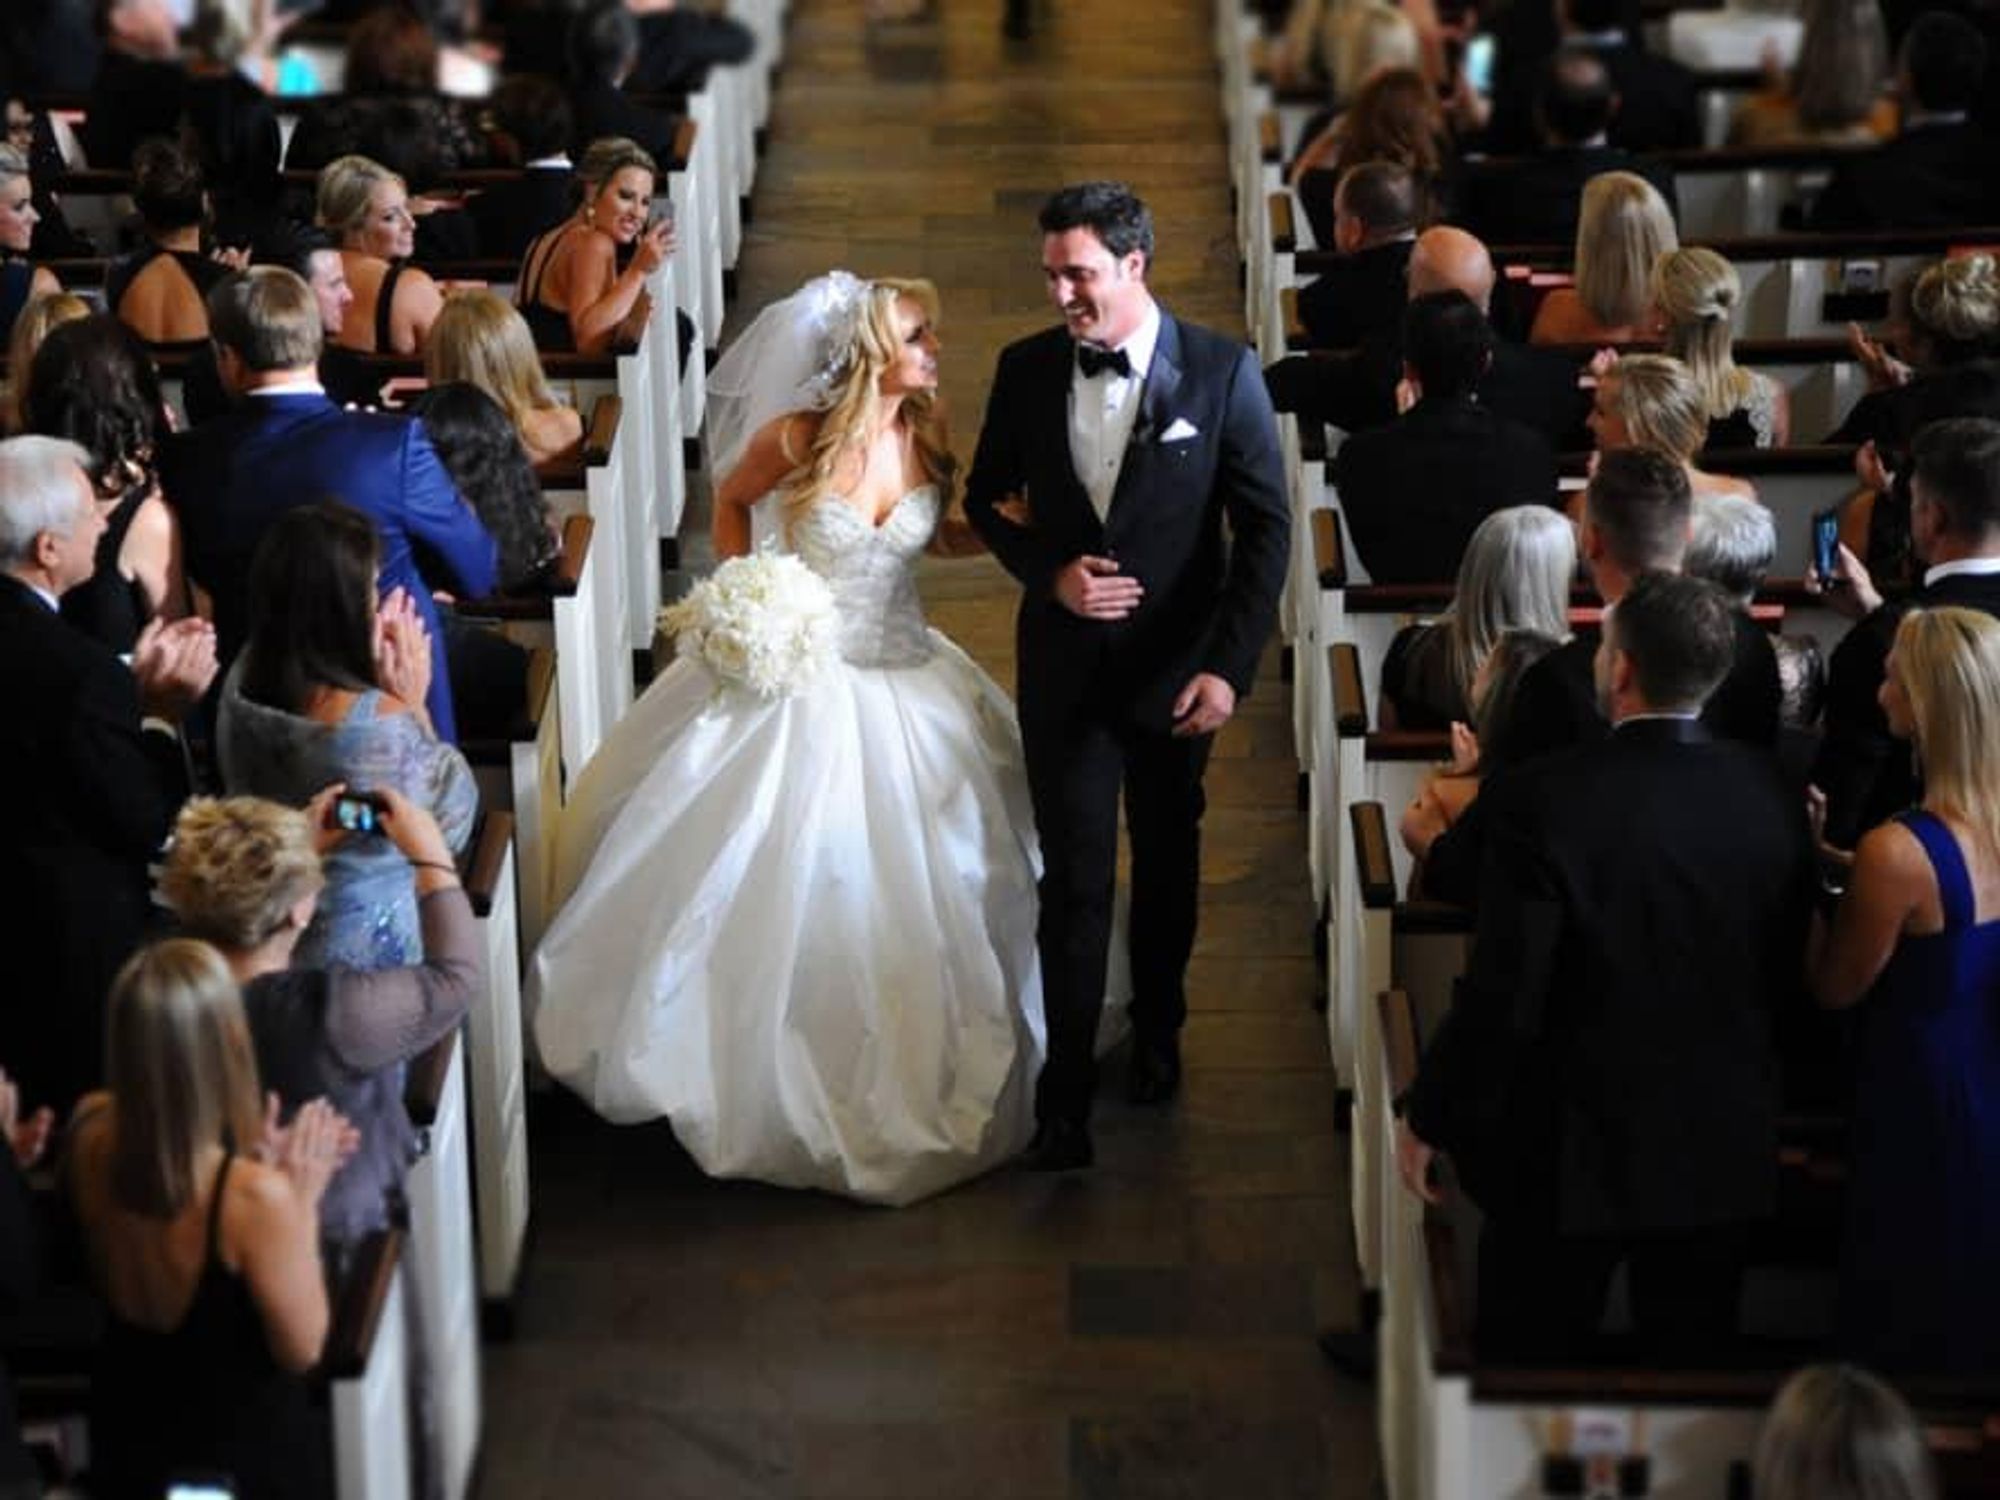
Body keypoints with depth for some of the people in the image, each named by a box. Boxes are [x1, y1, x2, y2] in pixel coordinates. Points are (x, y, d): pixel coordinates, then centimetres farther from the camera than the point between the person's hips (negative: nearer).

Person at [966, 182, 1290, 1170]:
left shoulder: (1221, 373, -12)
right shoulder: (1026, 370, -4)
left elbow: (1266, 526, -10)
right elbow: (986, 498, 9)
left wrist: (1228, 666, -17)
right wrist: (1049, 572, -11)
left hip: (1176, 662, 0)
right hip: (1066, 661, 0)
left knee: (1166, 859, 18)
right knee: (1075, 875, -5)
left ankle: (1157, 1031, 40)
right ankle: (1066, 1096, -2)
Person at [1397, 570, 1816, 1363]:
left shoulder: (1543, 801, -22)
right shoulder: (1770, 791, -7)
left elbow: (1501, 997, -19)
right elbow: (1788, 970, 3)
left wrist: (1426, 1116, -6)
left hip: (1572, 1152, -4)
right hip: (1724, 1149, 4)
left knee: (1528, 1360, 12)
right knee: (1693, 1363, 18)